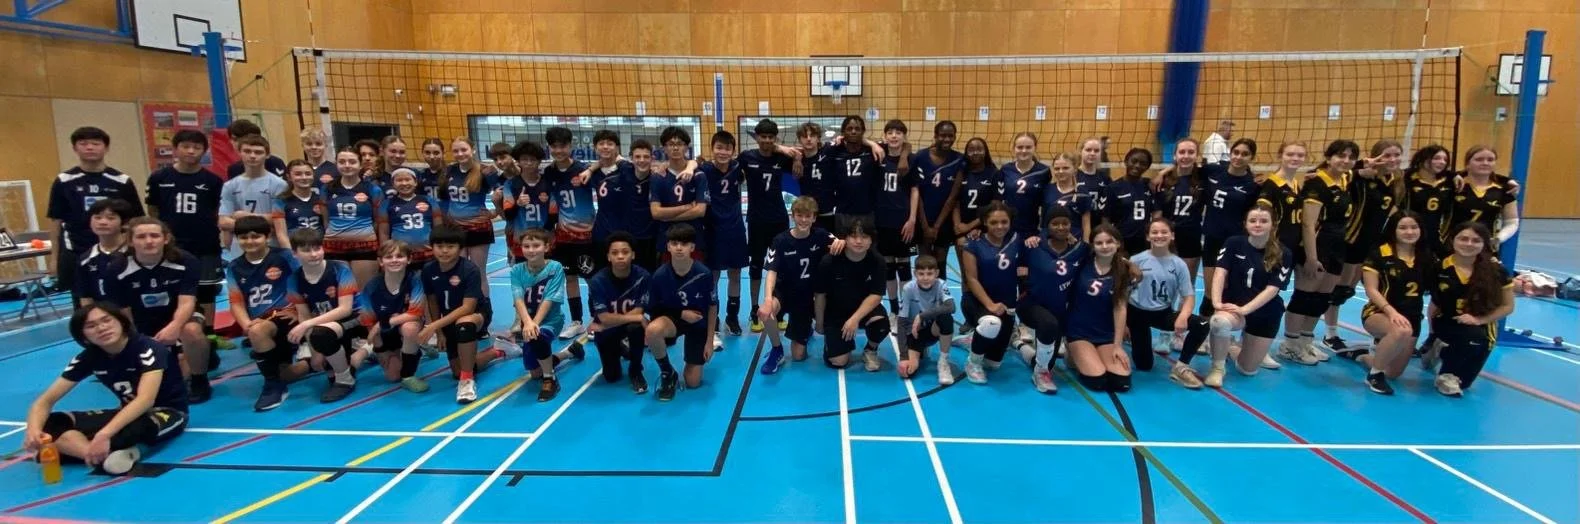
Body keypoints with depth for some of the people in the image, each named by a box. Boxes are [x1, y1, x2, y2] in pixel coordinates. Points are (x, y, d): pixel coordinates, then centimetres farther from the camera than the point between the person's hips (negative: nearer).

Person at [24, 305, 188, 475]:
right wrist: (33, 429, -26)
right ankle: (107, 457, -37)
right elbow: (46, 400, -5)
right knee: (51, 424, -16)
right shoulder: (88, 357, -3)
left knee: (138, 427, -42)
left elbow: (146, 399, -34)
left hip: (168, 412, -6)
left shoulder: (147, 349, -21)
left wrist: (104, 434, -46)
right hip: (128, 413, 7)